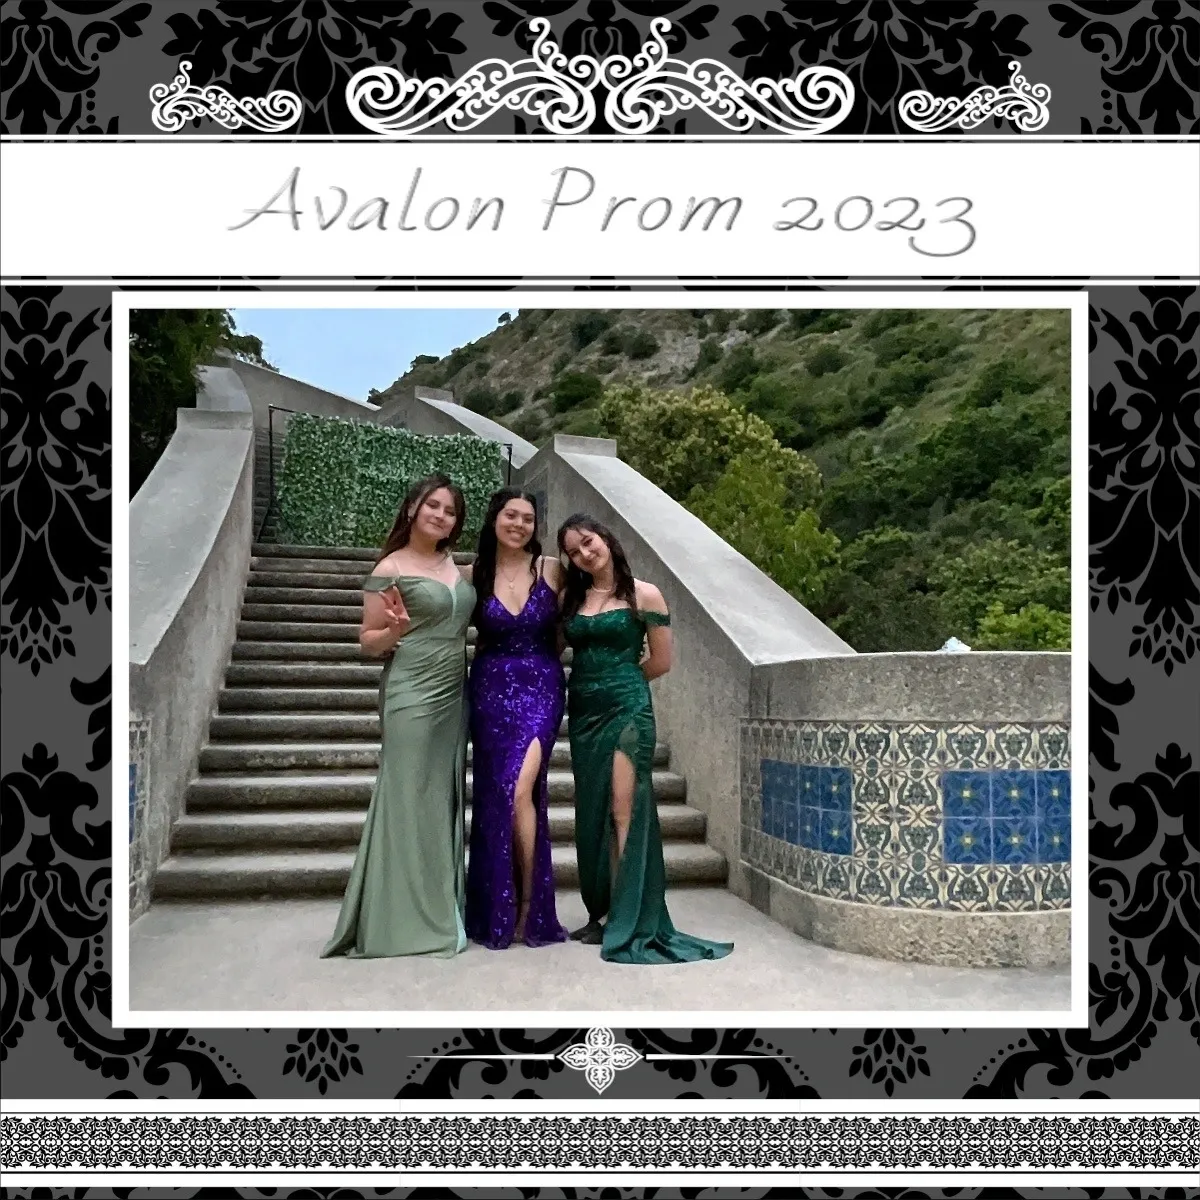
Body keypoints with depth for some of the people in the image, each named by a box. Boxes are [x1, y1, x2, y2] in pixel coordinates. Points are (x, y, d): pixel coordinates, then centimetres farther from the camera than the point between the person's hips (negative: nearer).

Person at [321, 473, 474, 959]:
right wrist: (395, 631, -24)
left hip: (454, 696, 7)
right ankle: (404, 920, 4)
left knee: (443, 800, 9)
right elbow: (367, 641, -5)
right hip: (410, 697, -6)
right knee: (409, 801, -4)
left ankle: (440, 911, 18)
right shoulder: (390, 569, -6)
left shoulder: (455, 564, 12)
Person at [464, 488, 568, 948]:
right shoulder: (474, 575, 3)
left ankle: (530, 904, 2)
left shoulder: (552, 570, -1)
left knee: (520, 790, -16)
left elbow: (567, 629, 6)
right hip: (491, 690, 2)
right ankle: (497, 913, 18)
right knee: (494, 796, 4)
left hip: (540, 688, -2)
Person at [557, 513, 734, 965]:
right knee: (591, 814, 8)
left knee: (623, 810, -10)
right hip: (582, 712, 5)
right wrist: (594, 681, 4)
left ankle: (628, 923, -6)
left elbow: (661, 662, 2)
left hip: (627, 709, -5)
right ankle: (600, 913, 17)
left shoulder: (644, 595, -2)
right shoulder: (569, 597, 10)